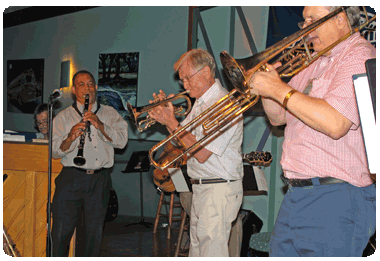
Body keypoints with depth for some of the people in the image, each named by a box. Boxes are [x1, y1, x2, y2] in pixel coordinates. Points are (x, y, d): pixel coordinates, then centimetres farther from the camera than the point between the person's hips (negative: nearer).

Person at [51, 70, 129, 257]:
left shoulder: (110, 113, 13)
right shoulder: (63, 117, 10)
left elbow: (122, 141, -1)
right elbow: (54, 151, 0)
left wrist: (100, 125, -15)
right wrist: (70, 138, -20)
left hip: (100, 180, 1)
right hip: (71, 178, -1)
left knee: (95, 232, 6)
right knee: (61, 232, -3)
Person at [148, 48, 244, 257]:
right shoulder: (200, 102, 14)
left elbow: (201, 153, -22)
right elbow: (185, 143, 17)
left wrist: (172, 123, -16)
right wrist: (167, 119, 2)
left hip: (219, 190, -9)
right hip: (200, 187, 10)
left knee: (212, 249, -7)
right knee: (196, 248, 14)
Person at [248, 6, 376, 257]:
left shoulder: (360, 56, -9)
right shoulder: (315, 64, 19)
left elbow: (334, 123, -25)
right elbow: (278, 118, 23)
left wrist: (280, 90, -17)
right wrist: (266, 85, 3)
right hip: (297, 196, 9)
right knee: (280, 250, 11)